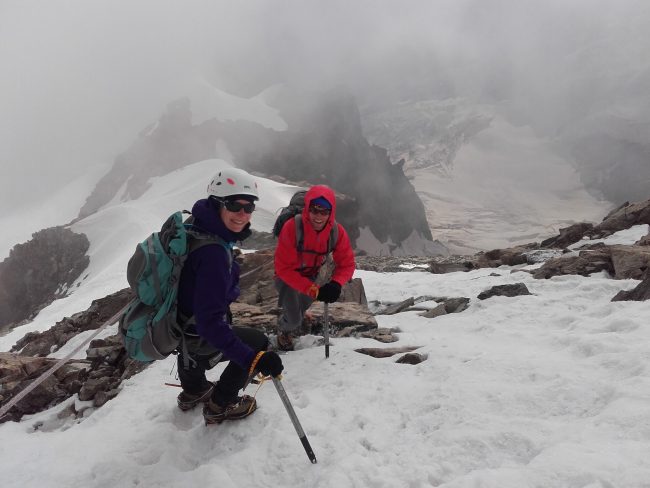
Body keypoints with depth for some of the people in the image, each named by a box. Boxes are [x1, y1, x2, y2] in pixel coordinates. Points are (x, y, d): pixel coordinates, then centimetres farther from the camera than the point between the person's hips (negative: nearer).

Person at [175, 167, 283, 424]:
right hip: (192, 338, -8)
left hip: (175, 319, 8)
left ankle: (193, 391, 57)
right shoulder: (213, 252, -35)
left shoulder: (194, 228, -6)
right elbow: (210, 322, -36)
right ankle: (219, 406, 23)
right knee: (258, 342, 10)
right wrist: (253, 359, -37)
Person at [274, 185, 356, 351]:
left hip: (311, 276, 4)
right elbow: (284, 268, -33)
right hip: (287, 277, -3)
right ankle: (284, 329, 31)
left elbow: (347, 263, -17)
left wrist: (336, 283, -39)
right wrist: (314, 290, -41)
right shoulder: (292, 227, -35)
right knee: (293, 320, -7)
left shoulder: (337, 231, -24)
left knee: (300, 310, 17)